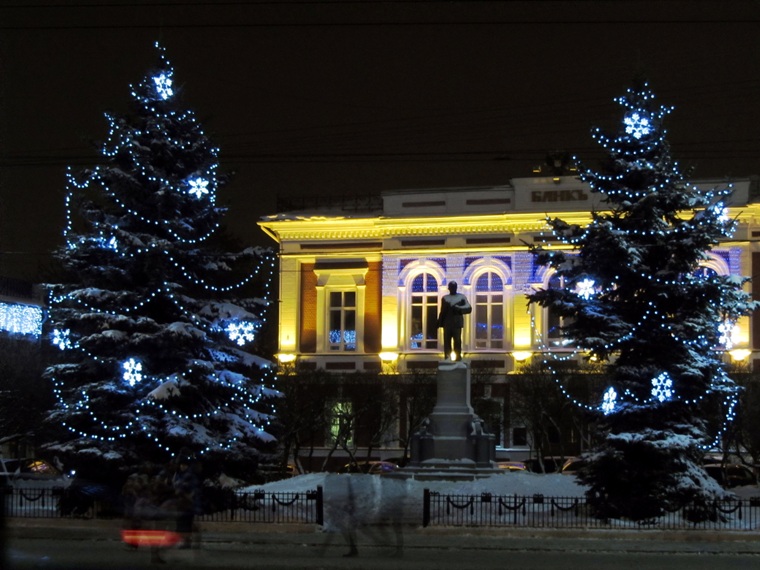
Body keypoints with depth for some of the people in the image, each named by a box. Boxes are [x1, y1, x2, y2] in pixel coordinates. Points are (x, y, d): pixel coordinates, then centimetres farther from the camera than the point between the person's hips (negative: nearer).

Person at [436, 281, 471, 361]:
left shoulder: (461, 297, 7)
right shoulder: (445, 298, 13)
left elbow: (469, 309, 0)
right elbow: (442, 312, 14)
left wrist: (459, 310, -15)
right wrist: (440, 323, 8)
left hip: (457, 323, -2)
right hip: (447, 323, 2)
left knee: (457, 340, -8)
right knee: (447, 341, -1)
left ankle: (458, 357, -6)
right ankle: (447, 357, 1)